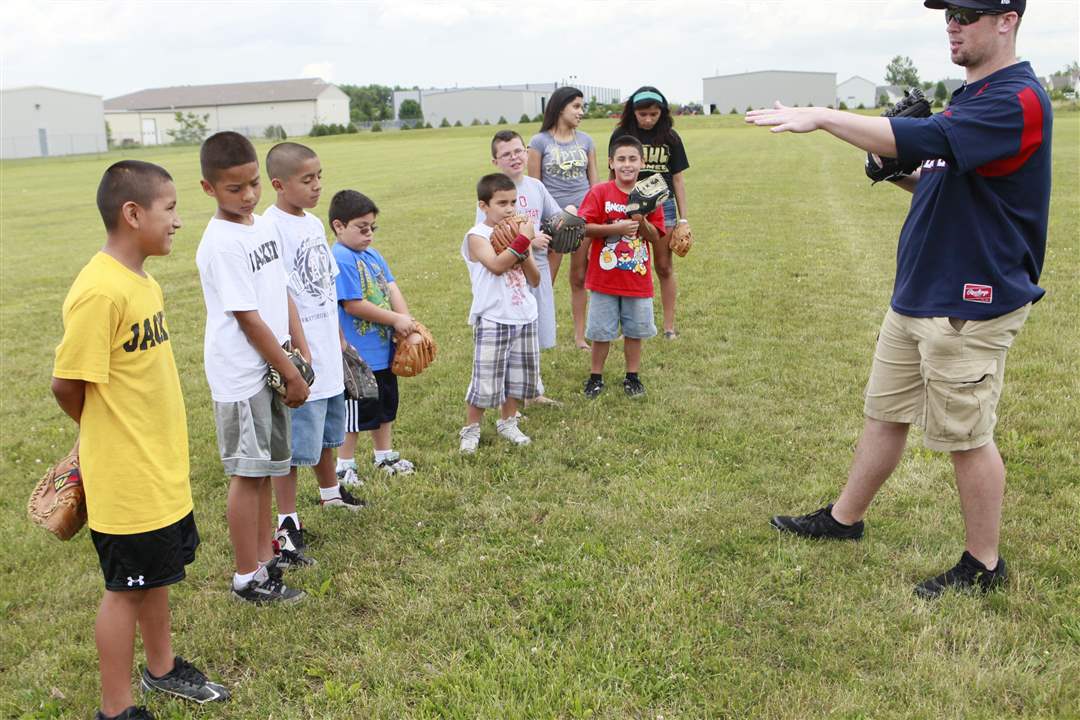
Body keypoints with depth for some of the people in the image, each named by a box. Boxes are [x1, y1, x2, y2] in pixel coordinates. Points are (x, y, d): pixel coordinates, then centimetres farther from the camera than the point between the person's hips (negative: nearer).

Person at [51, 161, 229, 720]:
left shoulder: (142, 281, 5)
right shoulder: (99, 291, -24)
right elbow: (67, 384, -20)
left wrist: (127, 429, 10)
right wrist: (109, 434, -3)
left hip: (161, 469, 8)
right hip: (126, 476, -8)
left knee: (157, 573, 22)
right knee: (126, 587, 7)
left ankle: (162, 668, 42)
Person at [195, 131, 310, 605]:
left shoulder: (262, 227, 7)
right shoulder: (220, 245, -19)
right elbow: (247, 319, -19)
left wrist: (302, 352, 5)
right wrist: (290, 374, -15)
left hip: (271, 367, 8)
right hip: (241, 375, -8)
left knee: (264, 469, 17)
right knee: (247, 474, 2)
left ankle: (266, 558, 31)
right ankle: (247, 579, 16)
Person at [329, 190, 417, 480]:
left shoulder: (372, 255, 8)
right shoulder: (340, 260, -19)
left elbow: (392, 289, 3)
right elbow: (353, 305, -24)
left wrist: (407, 322, -13)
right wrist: (396, 319, -17)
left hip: (383, 349, 9)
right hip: (358, 355, -9)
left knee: (386, 405, 21)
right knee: (355, 413, 4)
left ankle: (385, 455, 38)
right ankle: (344, 466, 20)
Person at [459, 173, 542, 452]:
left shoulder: (517, 233, 8)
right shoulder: (477, 236, -9)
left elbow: (535, 280, 7)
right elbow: (497, 265, -28)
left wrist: (525, 252, -9)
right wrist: (522, 240, -22)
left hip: (524, 317, 6)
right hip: (492, 320, -6)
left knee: (518, 374, 15)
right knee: (486, 379, -1)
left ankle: (507, 422, 32)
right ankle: (471, 429, 16)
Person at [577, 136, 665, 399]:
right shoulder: (598, 193, -7)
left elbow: (656, 238, 0)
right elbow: (583, 228, -15)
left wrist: (641, 220, -18)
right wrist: (617, 228, -23)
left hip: (638, 278, 2)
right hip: (604, 278, -2)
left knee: (635, 330, 12)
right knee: (601, 332, 7)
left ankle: (632, 376, 27)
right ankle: (595, 377, 22)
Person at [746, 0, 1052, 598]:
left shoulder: (1016, 100, -17)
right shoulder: (969, 98, 14)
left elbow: (923, 139, -30)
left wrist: (823, 117, -27)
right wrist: (904, 175, 0)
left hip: (970, 306, -9)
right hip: (916, 296, 9)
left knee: (967, 437, 2)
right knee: (884, 413, 17)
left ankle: (983, 565, 20)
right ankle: (844, 520, 31)